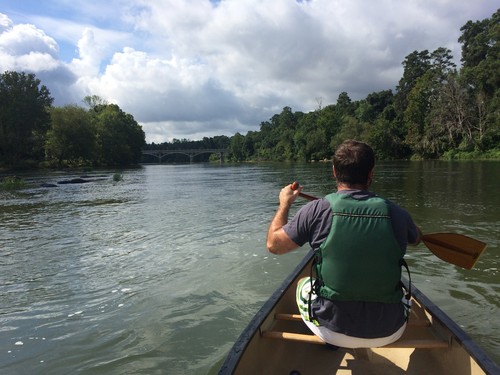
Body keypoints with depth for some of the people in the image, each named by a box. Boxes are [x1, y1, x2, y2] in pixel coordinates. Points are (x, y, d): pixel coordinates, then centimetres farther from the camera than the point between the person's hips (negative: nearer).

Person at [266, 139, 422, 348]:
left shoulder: (316, 211, -16)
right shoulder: (396, 213, -10)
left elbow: (273, 244, -4)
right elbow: (417, 239, 14)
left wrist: (284, 204, 11)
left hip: (333, 330, -1)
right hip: (389, 334, 2)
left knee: (303, 286, 29)